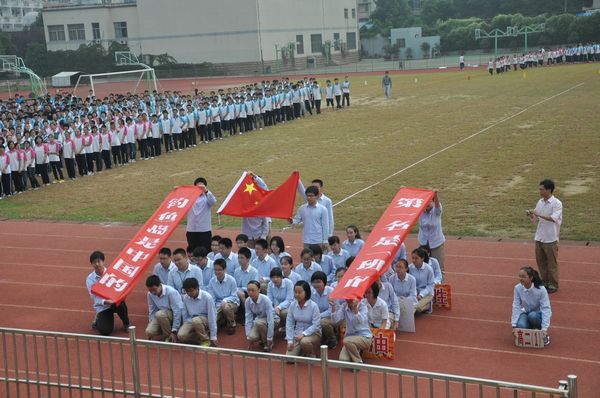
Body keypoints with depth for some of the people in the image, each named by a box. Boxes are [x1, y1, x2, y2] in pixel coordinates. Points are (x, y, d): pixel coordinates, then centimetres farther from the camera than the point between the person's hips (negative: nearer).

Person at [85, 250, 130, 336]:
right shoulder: (90, 279, -9)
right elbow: (95, 297, -17)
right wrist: (105, 302, -38)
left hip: (114, 301, 1)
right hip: (102, 307, -1)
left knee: (120, 303, -37)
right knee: (105, 331, -21)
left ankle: (126, 323, -6)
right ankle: (98, 321, 17)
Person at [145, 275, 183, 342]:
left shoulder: (171, 292, -27)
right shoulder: (150, 294, -10)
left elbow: (177, 311, -25)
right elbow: (152, 312, 3)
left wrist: (174, 332, -24)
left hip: (175, 316, -5)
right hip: (162, 316, 5)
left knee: (160, 314, -35)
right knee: (149, 332, -20)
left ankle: (169, 336, -14)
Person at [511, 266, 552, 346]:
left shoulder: (541, 289, -24)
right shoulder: (517, 288, -15)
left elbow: (546, 308, -24)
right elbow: (516, 307, -14)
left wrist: (544, 329, -31)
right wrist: (514, 325, -22)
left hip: (539, 314, -2)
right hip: (526, 312, 2)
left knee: (532, 316, -38)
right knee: (521, 326, -32)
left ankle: (544, 335, -10)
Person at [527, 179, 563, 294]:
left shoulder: (556, 204, -14)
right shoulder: (540, 202, 7)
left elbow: (553, 218, -29)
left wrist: (538, 214, -33)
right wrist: (531, 216, -11)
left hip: (550, 239, -7)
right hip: (539, 237, 7)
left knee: (552, 263, 5)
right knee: (540, 261, 14)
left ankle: (553, 285, 18)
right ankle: (545, 282, 29)